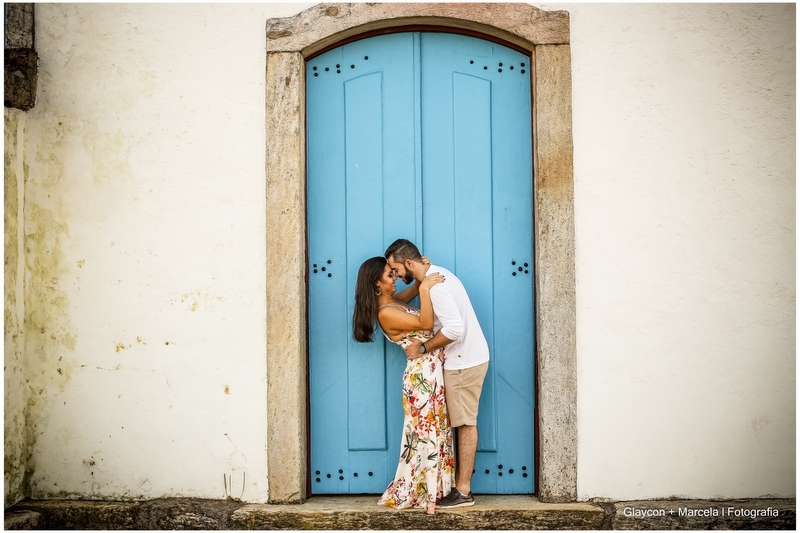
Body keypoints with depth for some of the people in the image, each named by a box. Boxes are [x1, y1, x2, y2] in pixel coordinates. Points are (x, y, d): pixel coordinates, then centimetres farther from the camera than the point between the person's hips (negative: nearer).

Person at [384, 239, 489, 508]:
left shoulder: (436, 286, -21)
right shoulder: (436, 274, 10)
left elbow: (454, 328, -30)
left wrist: (423, 348, -18)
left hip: (465, 360, -10)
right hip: (464, 357, 10)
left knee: (465, 423, -4)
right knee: (463, 422, 12)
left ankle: (463, 492, 2)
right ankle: (460, 485, 18)